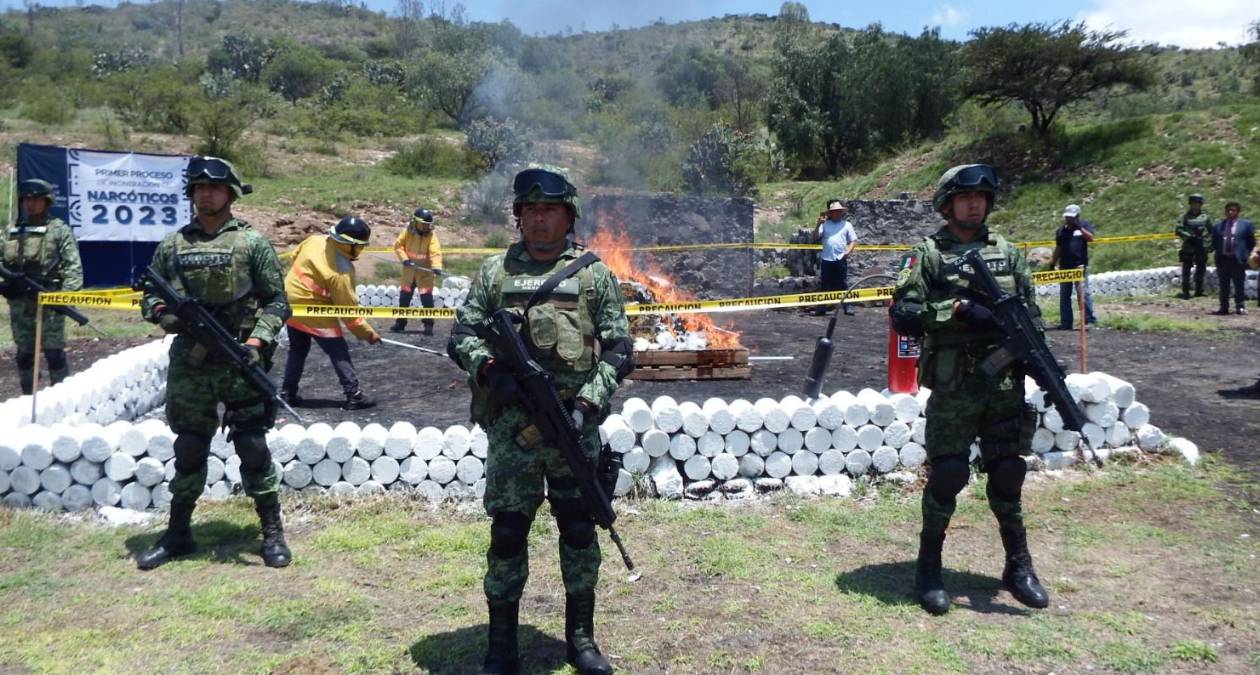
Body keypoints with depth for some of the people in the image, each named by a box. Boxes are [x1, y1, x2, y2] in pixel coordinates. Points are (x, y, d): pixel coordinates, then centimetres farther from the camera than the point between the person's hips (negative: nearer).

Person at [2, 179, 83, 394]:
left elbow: (73, 266, -7)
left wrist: (66, 293, -18)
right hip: (19, 303, 5)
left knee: (54, 352, -6)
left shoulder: (59, 230, 1)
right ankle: (28, 397, 20)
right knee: (24, 353, 11)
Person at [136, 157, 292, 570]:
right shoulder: (172, 246, 10)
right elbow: (149, 297, 15)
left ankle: (273, 533, 12)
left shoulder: (252, 242, 0)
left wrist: (257, 341, -15)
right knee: (188, 451, 11)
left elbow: (276, 302, -2)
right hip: (189, 366, 3)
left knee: (253, 448, 0)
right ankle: (177, 535, 25)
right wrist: (163, 312, -7)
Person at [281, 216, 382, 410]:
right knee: (338, 351, 0)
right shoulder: (341, 271, -24)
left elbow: (295, 256, 13)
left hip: (291, 301, 8)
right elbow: (348, 308, -18)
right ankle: (354, 395, -1)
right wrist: (367, 333, -8)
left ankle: (288, 393, 25)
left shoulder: (315, 239, -6)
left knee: (298, 349, 21)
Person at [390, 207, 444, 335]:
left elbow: (435, 252, -21)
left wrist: (436, 266, -37)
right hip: (409, 271, 3)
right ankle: (400, 322, 23)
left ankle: (428, 324, 1)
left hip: (425, 272, -3)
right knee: (404, 297, 10)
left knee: (427, 299, -7)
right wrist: (404, 258, -14)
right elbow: (398, 245, 1)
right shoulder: (407, 232, -4)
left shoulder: (431, 235, -11)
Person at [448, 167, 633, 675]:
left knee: (579, 530, 10)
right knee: (507, 532, 6)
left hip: (575, 428, 0)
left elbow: (620, 349, 1)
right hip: (512, 429, 0)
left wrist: (590, 401, -12)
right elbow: (461, 336, 7)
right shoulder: (496, 271, 7)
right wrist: (488, 368, -13)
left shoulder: (594, 274, 4)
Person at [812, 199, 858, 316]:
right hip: (826, 259, 1)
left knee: (843, 284, 2)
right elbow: (815, 238, 2)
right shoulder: (825, 224, 8)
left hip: (841, 259, -1)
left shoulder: (847, 225, 8)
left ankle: (847, 307, 5)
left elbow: (853, 240, 8)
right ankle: (821, 307, 11)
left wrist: (848, 251, -9)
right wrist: (818, 225, -11)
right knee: (825, 284, 6)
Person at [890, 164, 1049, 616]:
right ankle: (929, 569, 15)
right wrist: (958, 309, -19)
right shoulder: (928, 254, -1)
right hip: (953, 388, -3)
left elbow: (1031, 311, 14)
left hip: (1006, 386, 4)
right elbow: (903, 315, -9)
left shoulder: (1007, 251, 12)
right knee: (946, 475, -1)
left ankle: (1019, 566, 24)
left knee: (1007, 474, 10)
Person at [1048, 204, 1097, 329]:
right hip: (1064, 266, 5)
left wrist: (1080, 227, -19)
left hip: (1080, 265, -5)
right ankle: (1066, 323, 9)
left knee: (1083, 292, -11)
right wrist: (1052, 264, 13)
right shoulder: (1061, 230, 15)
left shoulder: (1085, 225, 4)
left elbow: (1090, 238, -11)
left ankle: (1089, 319, -7)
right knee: (1064, 295, 5)